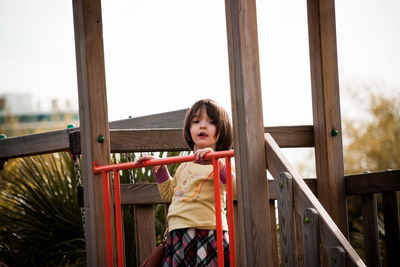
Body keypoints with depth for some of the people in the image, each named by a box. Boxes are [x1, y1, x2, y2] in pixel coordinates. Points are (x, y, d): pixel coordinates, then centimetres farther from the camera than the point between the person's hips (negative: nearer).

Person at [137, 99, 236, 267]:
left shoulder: (221, 162, -2)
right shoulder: (184, 166, 18)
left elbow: (237, 190, -22)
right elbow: (169, 193, 35)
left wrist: (216, 162, -32)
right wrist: (159, 169, 27)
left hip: (207, 236, -7)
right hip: (178, 236, 7)